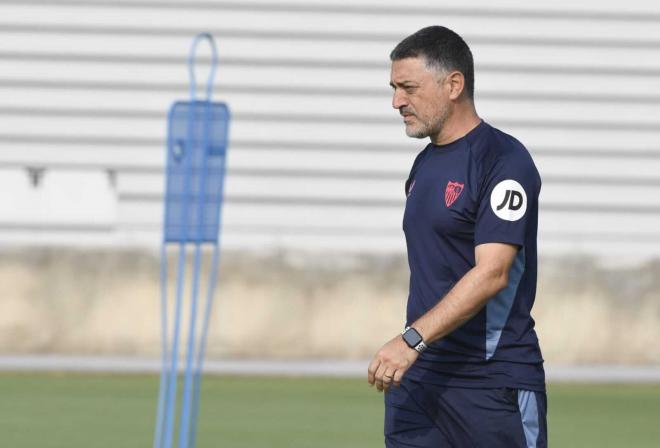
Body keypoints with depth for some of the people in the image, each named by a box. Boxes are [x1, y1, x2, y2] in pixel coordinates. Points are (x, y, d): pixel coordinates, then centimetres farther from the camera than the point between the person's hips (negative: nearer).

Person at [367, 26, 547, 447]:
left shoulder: (503, 160, -12)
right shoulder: (424, 164, 17)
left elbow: (491, 273, -21)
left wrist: (413, 339, -28)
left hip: (493, 385, -8)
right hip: (417, 381, 8)